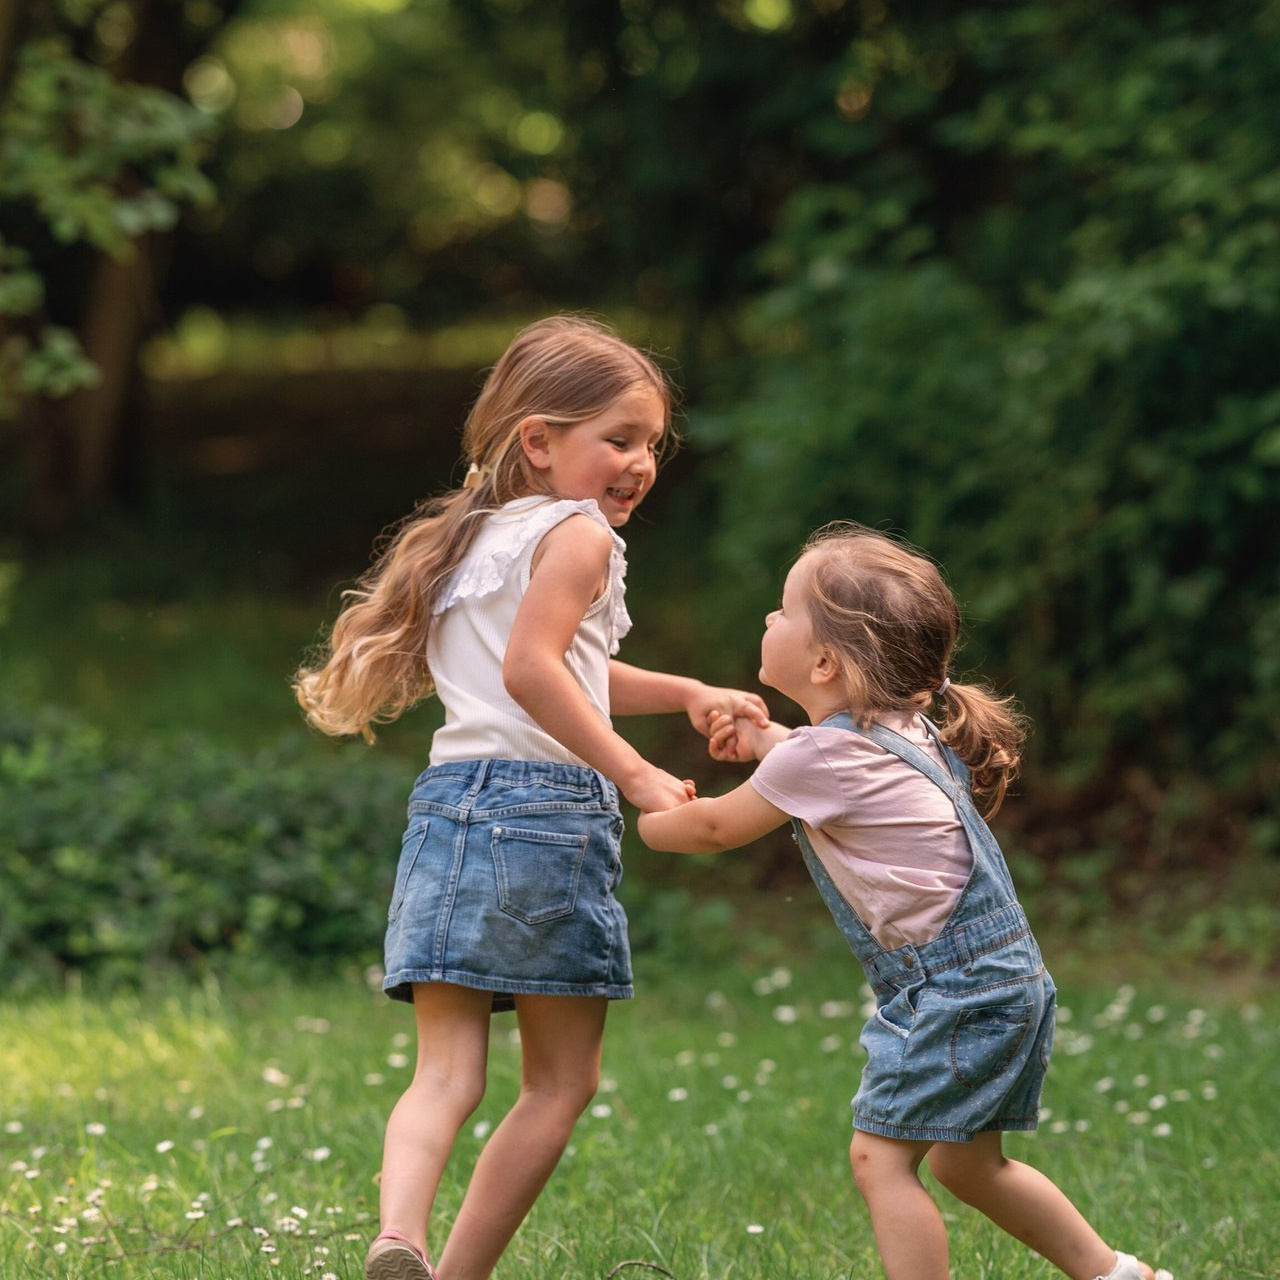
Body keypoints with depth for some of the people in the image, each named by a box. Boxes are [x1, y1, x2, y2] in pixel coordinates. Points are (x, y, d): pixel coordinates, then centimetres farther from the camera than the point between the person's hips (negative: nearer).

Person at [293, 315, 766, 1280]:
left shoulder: (472, 541, 25)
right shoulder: (576, 536, -4)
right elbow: (531, 669, -18)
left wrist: (685, 693, 36)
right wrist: (635, 774, -17)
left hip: (451, 805, 7)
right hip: (544, 806, -7)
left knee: (447, 1071, 1)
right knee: (562, 1082, 6)